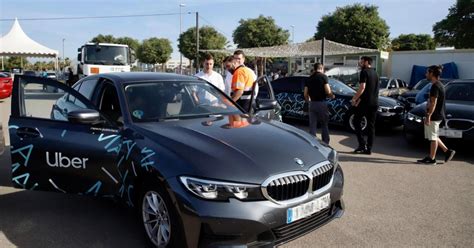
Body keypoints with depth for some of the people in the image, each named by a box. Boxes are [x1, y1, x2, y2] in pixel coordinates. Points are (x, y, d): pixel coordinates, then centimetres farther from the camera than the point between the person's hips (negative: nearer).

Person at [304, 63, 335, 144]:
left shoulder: (309, 79, 9)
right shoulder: (323, 76, -5)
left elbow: (305, 94, 7)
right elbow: (328, 91, -13)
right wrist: (332, 96, 7)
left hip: (312, 103, 4)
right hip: (322, 103, -4)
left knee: (312, 126, 8)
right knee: (324, 125, 9)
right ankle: (325, 144, 14)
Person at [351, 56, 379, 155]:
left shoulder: (364, 72, -8)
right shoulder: (375, 73, 17)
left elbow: (362, 87, -17)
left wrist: (354, 99, -10)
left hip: (365, 102, -7)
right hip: (374, 103, 7)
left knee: (356, 121, 5)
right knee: (371, 125, 7)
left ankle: (362, 143, -4)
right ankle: (369, 148, 9)